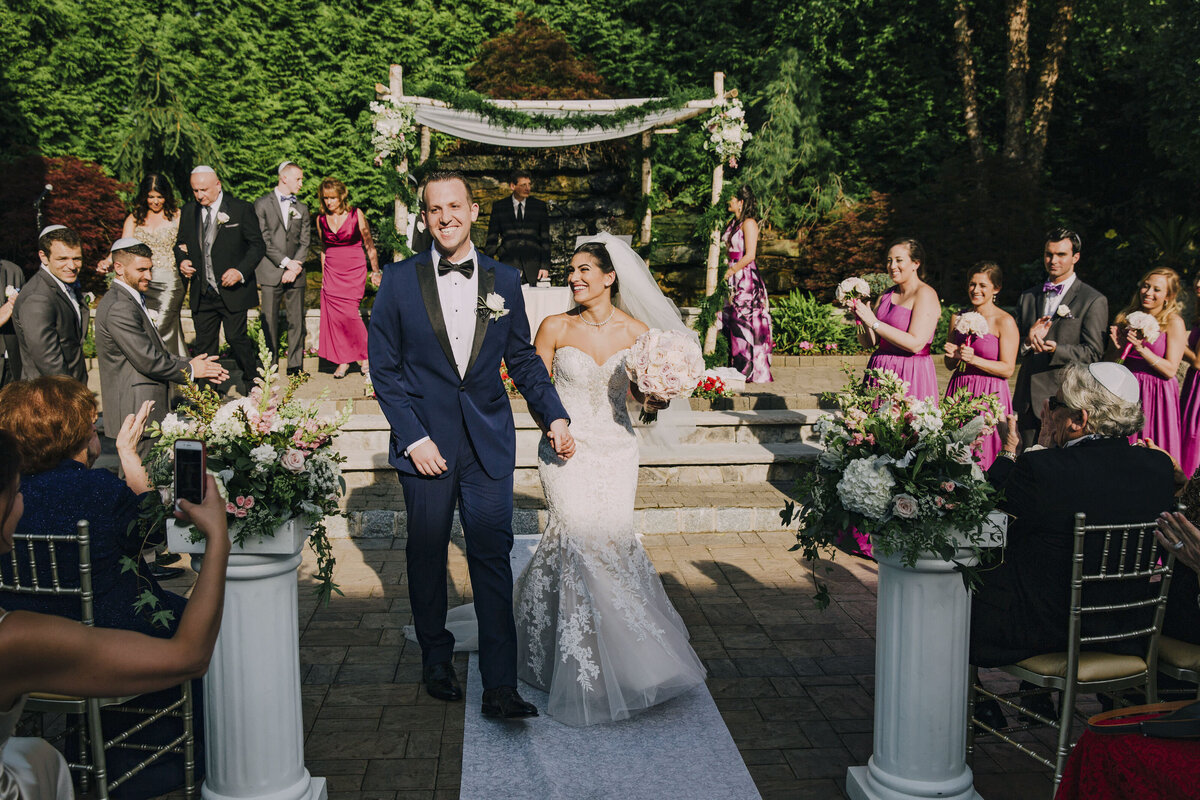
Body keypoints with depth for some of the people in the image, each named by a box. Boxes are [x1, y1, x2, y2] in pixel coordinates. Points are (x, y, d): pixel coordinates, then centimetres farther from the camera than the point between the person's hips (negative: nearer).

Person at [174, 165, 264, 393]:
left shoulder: (241, 209, -4)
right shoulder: (188, 212, 10)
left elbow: (257, 245, -4)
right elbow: (181, 244, 21)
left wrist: (240, 271, -18)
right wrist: (182, 260, -2)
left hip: (232, 291, -4)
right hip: (201, 294, 4)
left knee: (236, 337, -3)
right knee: (204, 344, 7)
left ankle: (253, 380, 19)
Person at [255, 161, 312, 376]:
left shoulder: (301, 209, 15)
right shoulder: (262, 204, 3)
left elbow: (304, 242, 8)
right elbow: (263, 240, -5)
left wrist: (295, 268, -6)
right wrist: (285, 262, -11)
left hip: (295, 273, 3)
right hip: (270, 273, -3)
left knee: (297, 321, 2)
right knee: (270, 321, -1)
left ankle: (295, 365, 8)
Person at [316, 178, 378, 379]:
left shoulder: (356, 215, -4)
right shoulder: (321, 219, 7)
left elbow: (369, 245, 2)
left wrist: (375, 271, 3)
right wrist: (323, 276, 17)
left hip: (354, 270, -4)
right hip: (332, 271, 4)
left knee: (350, 313, -14)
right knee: (333, 315, -2)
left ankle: (366, 357, 2)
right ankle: (343, 360, 9)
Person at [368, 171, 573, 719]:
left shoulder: (504, 280, 5)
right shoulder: (399, 280, -1)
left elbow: (523, 359, 11)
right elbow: (385, 368, -1)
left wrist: (554, 416, -1)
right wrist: (413, 437, -8)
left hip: (489, 442, 1)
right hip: (425, 441, 0)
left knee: (493, 556, -3)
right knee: (427, 554, 11)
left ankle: (500, 686, 2)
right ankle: (436, 661, 31)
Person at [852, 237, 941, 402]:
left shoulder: (926, 294, -6)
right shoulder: (885, 295, 13)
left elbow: (915, 343, -18)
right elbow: (868, 342, 11)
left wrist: (874, 322, -16)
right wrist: (859, 316, -7)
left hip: (911, 375, -6)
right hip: (879, 370, 6)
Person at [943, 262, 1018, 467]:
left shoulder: (1005, 322, -6)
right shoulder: (958, 318, 10)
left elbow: (1007, 369, -9)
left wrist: (974, 359, -18)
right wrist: (954, 356, -7)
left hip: (989, 396, -5)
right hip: (959, 391, 5)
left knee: (982, 456, -4)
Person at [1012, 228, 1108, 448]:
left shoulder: (1094, 301, -1)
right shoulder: (1027, 297, 16)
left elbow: (1093, 352, -7)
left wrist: (1057, 349, -23)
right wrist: (1028, 341, -6)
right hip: (1027, 398, 5)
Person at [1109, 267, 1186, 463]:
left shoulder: (1174, 322, -5)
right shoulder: (1127, 317, 8)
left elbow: (1170, 370, -11)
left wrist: (1142, 349, -20)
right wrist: (1119, 348, -7)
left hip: (1156, 395, -4)